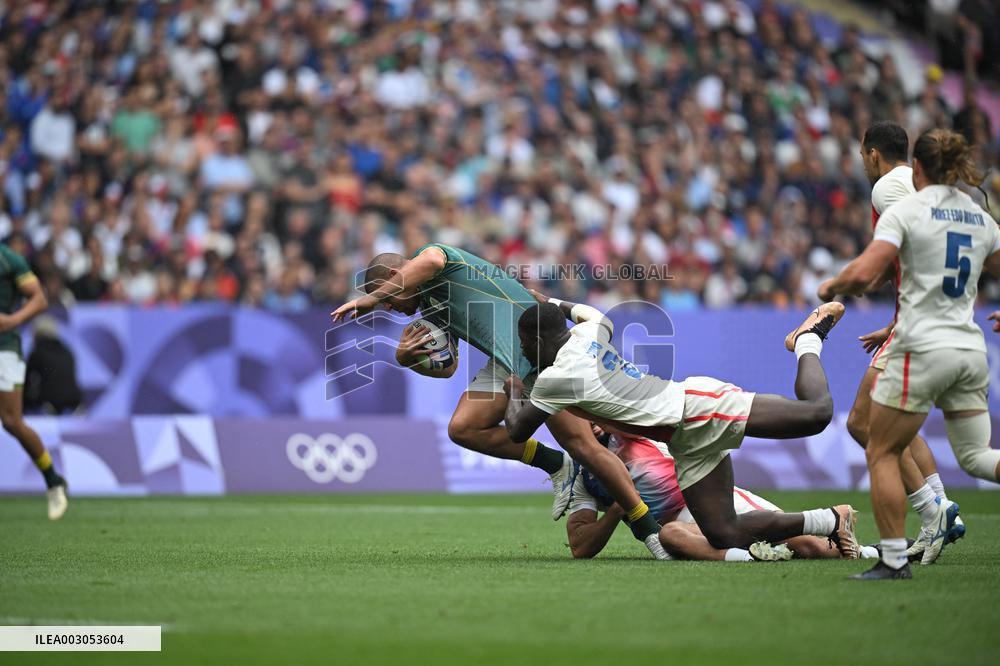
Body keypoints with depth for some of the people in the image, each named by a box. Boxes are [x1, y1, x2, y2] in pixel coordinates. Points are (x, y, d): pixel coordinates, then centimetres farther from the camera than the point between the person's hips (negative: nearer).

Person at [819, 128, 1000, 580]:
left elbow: (862, 274, -19)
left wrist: (831, 287, 0)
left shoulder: (906, 210, -8)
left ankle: (894, 560, 3)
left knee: (881, 454, 6)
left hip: (921, 348, -6)